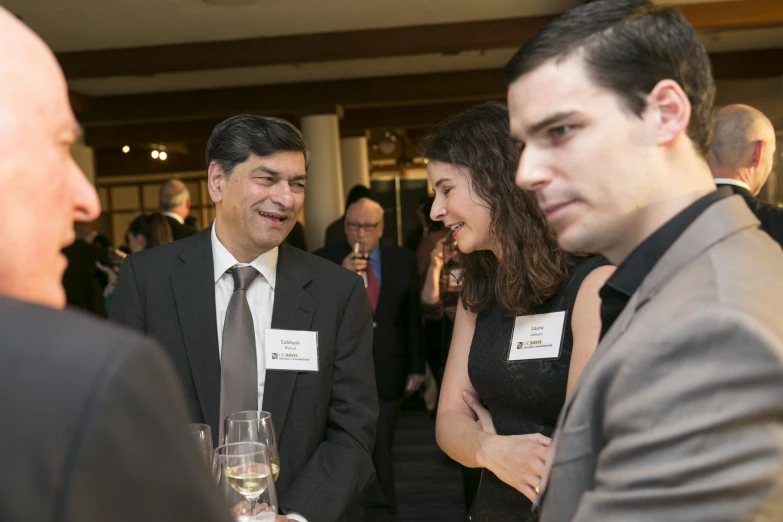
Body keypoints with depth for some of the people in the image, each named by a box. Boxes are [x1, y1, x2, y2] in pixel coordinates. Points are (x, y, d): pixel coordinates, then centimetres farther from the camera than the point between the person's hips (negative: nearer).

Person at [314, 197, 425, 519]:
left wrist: (416, 366, 7)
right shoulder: (325, 260, -5)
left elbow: (412, 316, 5)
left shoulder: (403, 260, 2)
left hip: (387, 372, 2)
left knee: (380, 447, 16)